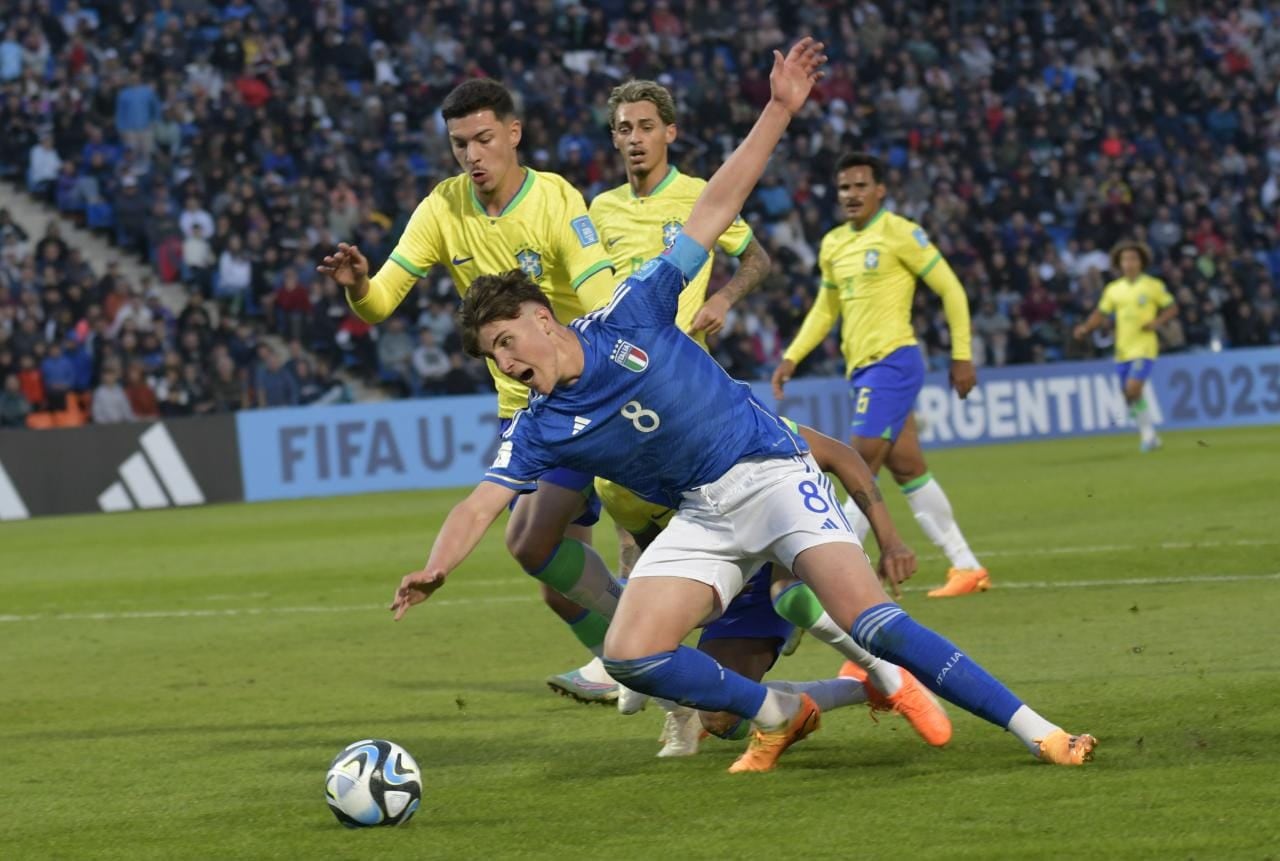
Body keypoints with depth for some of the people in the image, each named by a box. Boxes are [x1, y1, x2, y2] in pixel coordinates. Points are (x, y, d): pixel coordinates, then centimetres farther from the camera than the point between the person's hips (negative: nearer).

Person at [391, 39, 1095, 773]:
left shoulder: (629, 315, -6)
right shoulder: (540, 431, 3)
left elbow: (716, 208, -5)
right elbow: (481, 505, -6)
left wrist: (779, 111, -9)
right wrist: (434, 570, -26)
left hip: (770, 472, -4)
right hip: (701, 518, 5)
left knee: (870, 622, -21)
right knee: (629, 656, -15)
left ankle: (1036, 731, -18)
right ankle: (779, 715, 7)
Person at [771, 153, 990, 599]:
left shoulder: (899, 233, -7)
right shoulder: (833, 245, 15)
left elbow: (950, 288, -5)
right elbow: (825, 309, 27)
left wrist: (962, 356, -6)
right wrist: (792, 357, 16)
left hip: (892, 362, -8)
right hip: (862, 368, 8)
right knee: (908, 469, 7)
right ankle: (967, 568, 12)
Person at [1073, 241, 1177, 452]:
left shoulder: (1154, 285, -2)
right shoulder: (1113, 289, 9)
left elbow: (1172, 308, 4)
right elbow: (1100, 313, 12)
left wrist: (1157, 322, -14)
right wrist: (1085, 328, -6)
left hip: (1144, 347, -5)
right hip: (1122, 349, 5)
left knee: (1133, 390, -20)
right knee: (1130, 396, 5)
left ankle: (1148, 431, -5)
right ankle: (1149, 437, 19)